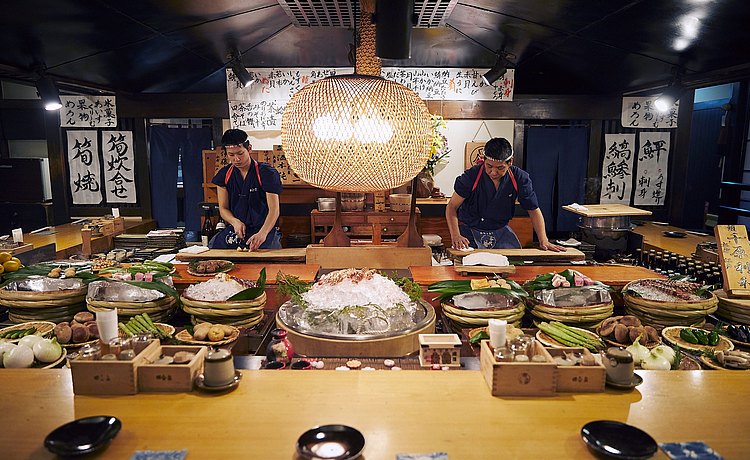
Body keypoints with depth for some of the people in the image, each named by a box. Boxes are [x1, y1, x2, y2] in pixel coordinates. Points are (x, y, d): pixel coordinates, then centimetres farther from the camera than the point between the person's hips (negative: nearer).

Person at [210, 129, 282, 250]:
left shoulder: (267, 173, -8)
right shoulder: (224, 175, 6)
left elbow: (274, 210, -15)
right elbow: (223, 209, 11)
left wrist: (262, 233, -33)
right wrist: (235, 222, -13)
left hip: (264, 228, -3)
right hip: (236, 228, 4)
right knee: (213, 246, -21)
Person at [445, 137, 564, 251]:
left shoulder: (520, 178, -11)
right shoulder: (471, 176, -18)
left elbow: (534, 210, -2)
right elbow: (452, 207, -14)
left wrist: (544, 241, -14)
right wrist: (455, 235, -31)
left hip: (500, 230, 3)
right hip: (470, 229, -3)